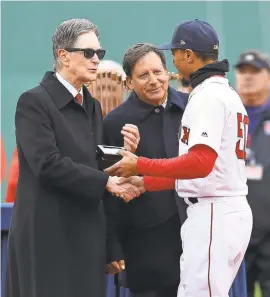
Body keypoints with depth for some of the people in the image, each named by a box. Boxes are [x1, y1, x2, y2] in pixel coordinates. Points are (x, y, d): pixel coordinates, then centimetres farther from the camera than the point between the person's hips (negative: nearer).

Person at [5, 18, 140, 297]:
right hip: (47, 233, -7)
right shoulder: (34, 102, -8)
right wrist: (105, 182, -17)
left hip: (86, 232, 7)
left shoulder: (92, 105, 18)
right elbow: (47, 164, -18)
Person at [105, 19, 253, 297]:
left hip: (213, 214, -10)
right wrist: (146, 183, 17)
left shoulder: (207, 96, -12)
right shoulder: (228, 93, 19)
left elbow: (201, 162, -24)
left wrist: (139, 165, -17)